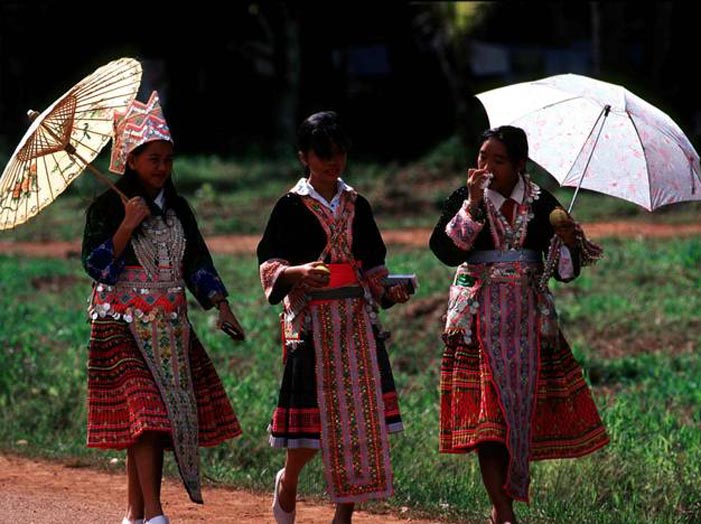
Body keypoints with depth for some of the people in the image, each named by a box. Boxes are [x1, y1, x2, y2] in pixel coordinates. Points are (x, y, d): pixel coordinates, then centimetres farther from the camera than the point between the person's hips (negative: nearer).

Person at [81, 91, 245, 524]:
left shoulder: (177, 208, 12)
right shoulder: (108, 207, -5)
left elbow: (197, 261, 15)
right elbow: (96, 265, -12)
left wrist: (220, 304, 3)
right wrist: (128, 224, -20)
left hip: (170, 325, 6)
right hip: (125, 325, -6)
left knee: (168, 414, 2)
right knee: (146, 409, -17)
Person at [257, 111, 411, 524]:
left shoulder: (356, 206, 12)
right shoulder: (292, 207, -1)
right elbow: (269, 265, -6)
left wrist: (390, 291, -2)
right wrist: (298, 272, -26)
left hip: (358, 322, 4)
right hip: (312, 321, -4)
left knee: (360, 418, 0)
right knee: (314, 422, -5)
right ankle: (287, 481, 26)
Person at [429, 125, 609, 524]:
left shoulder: (541, 204, 4)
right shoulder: (465, 199, 0)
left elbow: (566, 271, 5)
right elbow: (446, 251, -16)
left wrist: (569, 240, -15)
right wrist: (473, 204, -20)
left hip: (528, 318, 2)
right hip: (480, 318, -2)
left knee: (523, 404, 4)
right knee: (487, 409, -10)